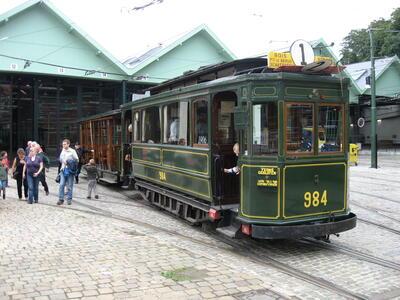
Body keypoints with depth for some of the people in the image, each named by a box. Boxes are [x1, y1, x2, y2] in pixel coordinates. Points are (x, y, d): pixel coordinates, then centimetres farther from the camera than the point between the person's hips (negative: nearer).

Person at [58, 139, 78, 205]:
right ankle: (61, 199, 1)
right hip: (63, 170, 4)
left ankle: (69, 199, 11)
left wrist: (68, 161, -13)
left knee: (69, 186, 2)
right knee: (61, 185, -4)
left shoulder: (72, 151, -3)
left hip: (70, 170, -4)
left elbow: (76, 160, -6)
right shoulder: (62, 151, 13)